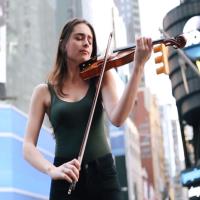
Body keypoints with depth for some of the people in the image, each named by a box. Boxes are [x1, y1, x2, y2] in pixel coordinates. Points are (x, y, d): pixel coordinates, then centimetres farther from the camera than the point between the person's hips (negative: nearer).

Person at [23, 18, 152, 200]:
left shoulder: (101, 77, 5)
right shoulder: (44, 91, 3)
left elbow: (117, 119, -13)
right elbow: (28, 147, -3)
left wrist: (138, 66, -20)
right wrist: (51, 169, -22)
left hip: (103, 174, 1)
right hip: (66, 180, 0)